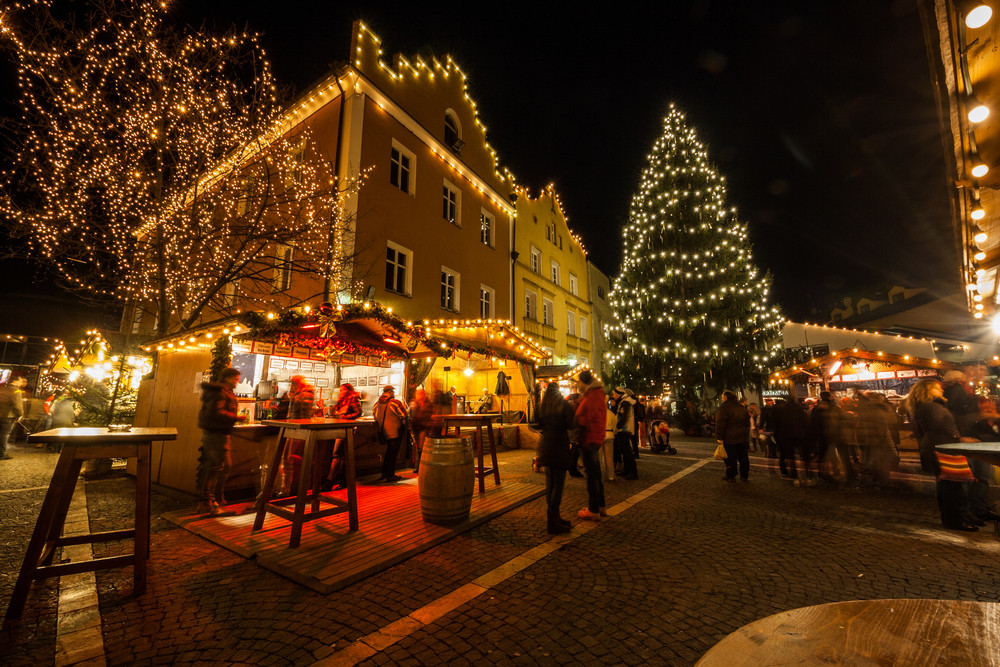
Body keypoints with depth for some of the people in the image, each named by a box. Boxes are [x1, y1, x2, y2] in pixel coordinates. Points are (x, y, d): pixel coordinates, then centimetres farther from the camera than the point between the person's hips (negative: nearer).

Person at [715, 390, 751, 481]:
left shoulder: (724, 407, -12)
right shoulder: (742, 407, 11)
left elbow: (720, 424, -16)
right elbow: (747, 423, 18)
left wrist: (719, 438, -13)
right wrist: (746, 435, 23)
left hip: (729, 438, -7)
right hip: (742, 437, 7)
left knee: (730, 458, 1)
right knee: (743, 457, 14)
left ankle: (731, 476, 7)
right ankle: (745, 476, 21)